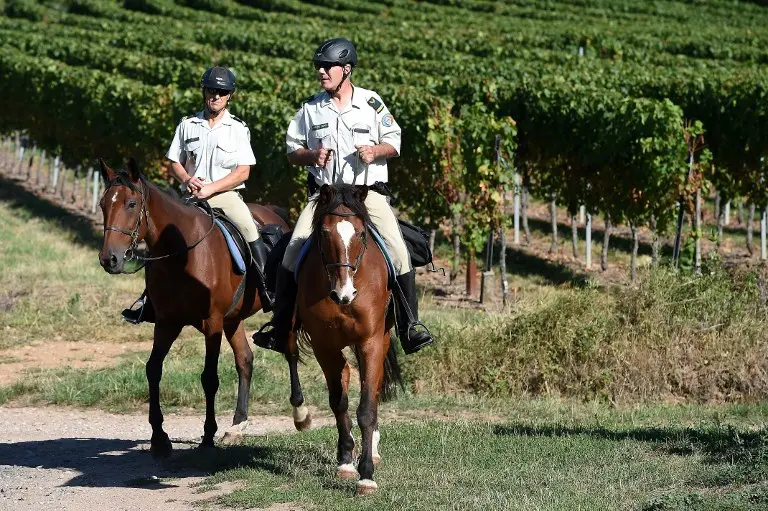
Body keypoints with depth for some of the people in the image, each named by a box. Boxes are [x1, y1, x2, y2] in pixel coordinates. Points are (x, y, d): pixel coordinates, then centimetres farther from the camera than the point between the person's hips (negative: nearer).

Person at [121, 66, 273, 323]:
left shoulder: (238, 129, 2)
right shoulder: (187, 125, 9)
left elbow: (243, 172, -4)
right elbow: (174, 164, 12)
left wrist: (210, 188, -15)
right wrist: (187, 179, -11)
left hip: (226, 194, -3)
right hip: (192, 196, 3)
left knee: (250, 231, -28)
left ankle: (269, 295, -26)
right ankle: (149, 298, 2)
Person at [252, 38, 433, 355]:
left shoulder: (371, 103, 2)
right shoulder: (311, 108, 5)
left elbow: (394, 143, 9)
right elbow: (292, 152, 10)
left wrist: (376, 151, -13)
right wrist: (312, 155, -12)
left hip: (367, 190, -1)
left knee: (398, 251, -17)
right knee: (293, 251, -13)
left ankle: (409, 326, -8)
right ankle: (279, 326, -4)